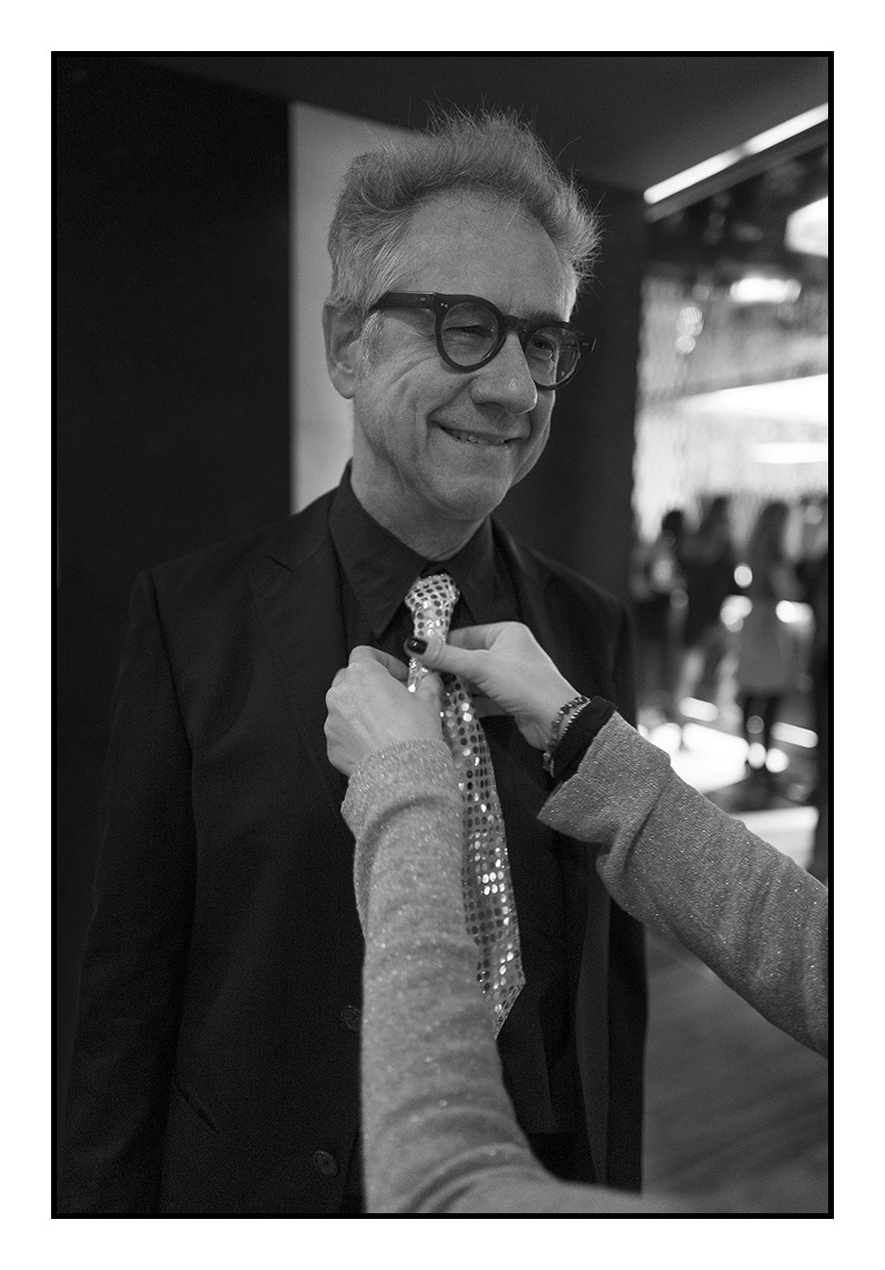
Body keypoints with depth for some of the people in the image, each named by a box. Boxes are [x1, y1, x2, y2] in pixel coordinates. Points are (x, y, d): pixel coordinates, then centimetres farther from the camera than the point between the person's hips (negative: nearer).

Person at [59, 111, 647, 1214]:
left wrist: (611, 1202, 2)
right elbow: (130, 978, -10)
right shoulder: (194, 614, -14)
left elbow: (613, 964, -1)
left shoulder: (593, 633, -7)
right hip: (258, 1184, -1)